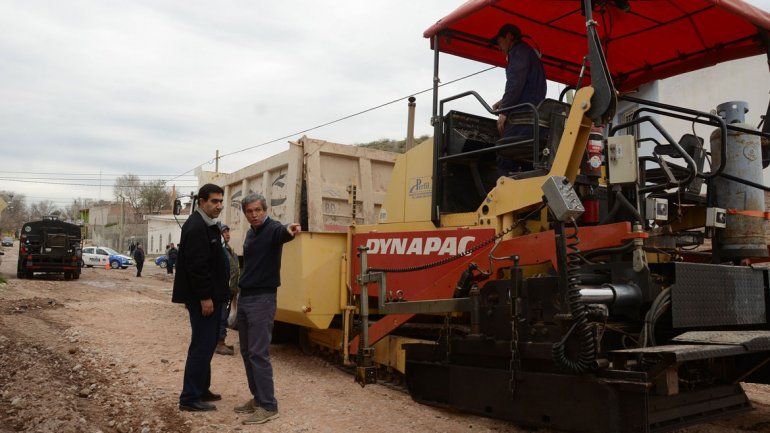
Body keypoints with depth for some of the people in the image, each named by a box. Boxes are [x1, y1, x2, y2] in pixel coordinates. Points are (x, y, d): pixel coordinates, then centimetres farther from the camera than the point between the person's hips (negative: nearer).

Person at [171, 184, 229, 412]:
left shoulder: (206, 225, 15)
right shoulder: (196, 227, -17)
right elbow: (196, 266, -23)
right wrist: (205, 297, -22)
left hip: (209, 296, 11)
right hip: (203, 298, -11)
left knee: (207, 344, 18)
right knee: (201, 346, -5)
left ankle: (201, 390, 29)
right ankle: (190, 398, 4)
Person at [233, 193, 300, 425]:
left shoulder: (272, 229, -12)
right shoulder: (250, 233, 13)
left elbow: (281, 233, -37)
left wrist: (288, 231, -60)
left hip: (262, 298, -8)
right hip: (244, 297, 9)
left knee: (258, 353, -10)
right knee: (246, 352, 13)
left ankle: (268, 406, -3)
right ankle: (257, 398, 24)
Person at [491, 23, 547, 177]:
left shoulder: (518, 51, 2)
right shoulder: (532, 54, 32)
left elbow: (515, 82, -12)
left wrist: (504, 111, -11)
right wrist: (505, 102, 21)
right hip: (536, 120, 9)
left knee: (505, 163, -14)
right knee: (527, 165, 4)